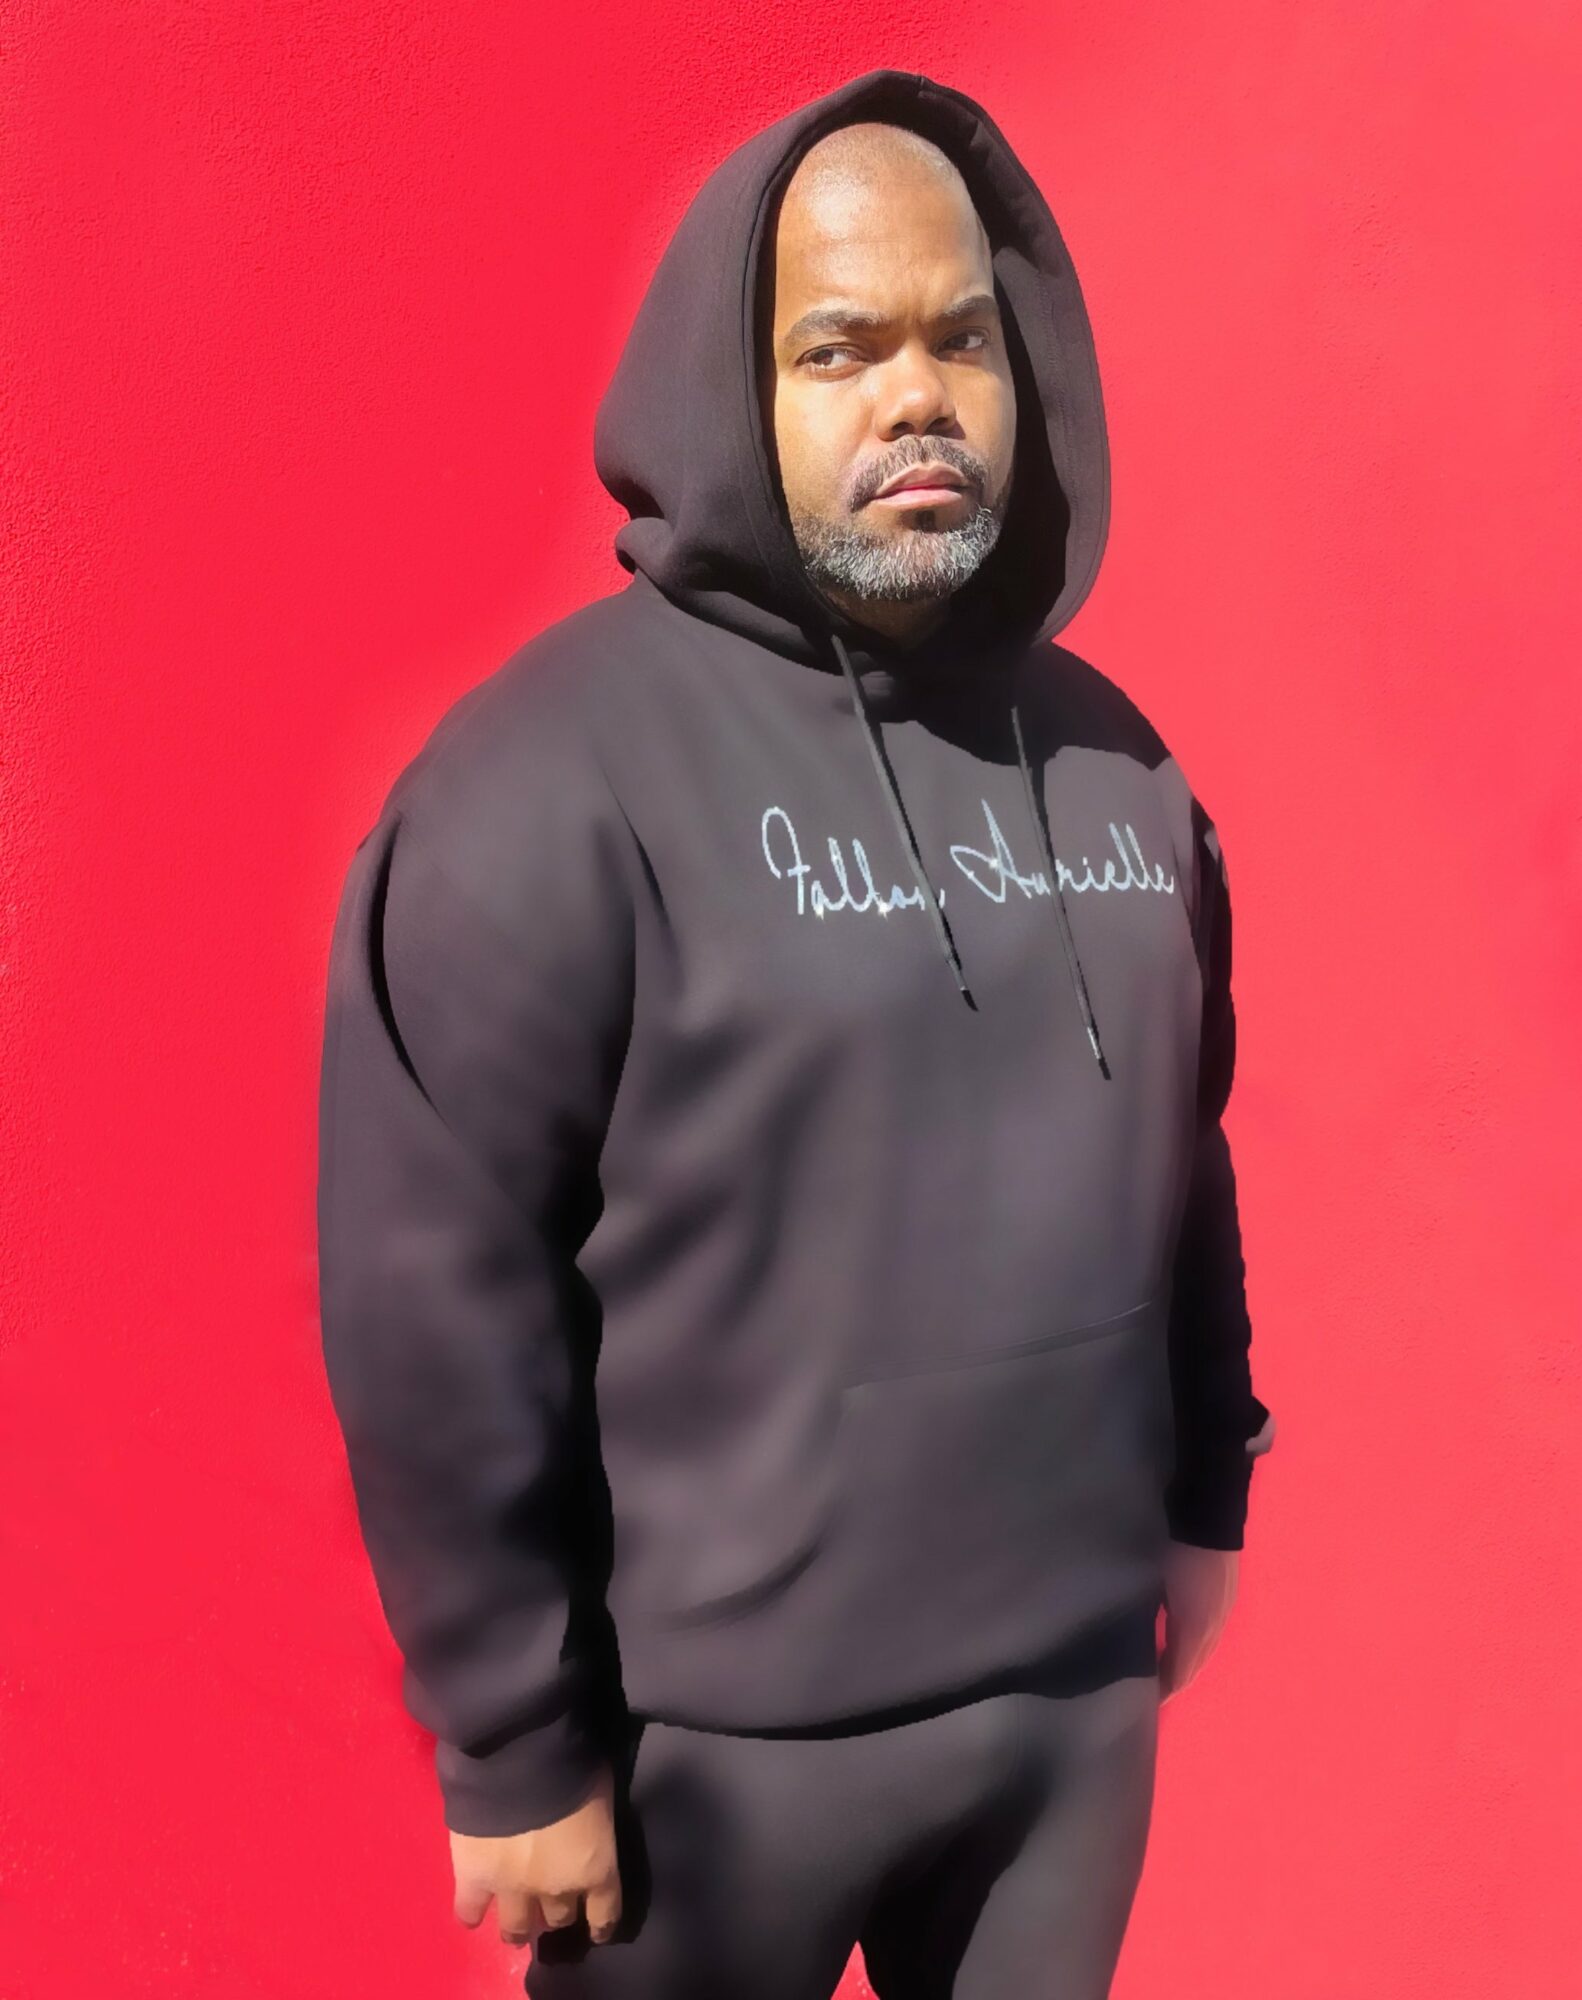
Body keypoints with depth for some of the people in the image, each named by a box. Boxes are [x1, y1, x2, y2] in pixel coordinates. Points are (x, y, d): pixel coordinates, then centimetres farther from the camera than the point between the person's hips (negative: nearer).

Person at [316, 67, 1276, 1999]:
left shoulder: (1106, 748, 3)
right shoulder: (559, 769, -17)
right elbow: (435, 1305, -17)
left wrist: (1204, 1495, 14)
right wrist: (514, 1744, -12)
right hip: (719, 1732, -5)